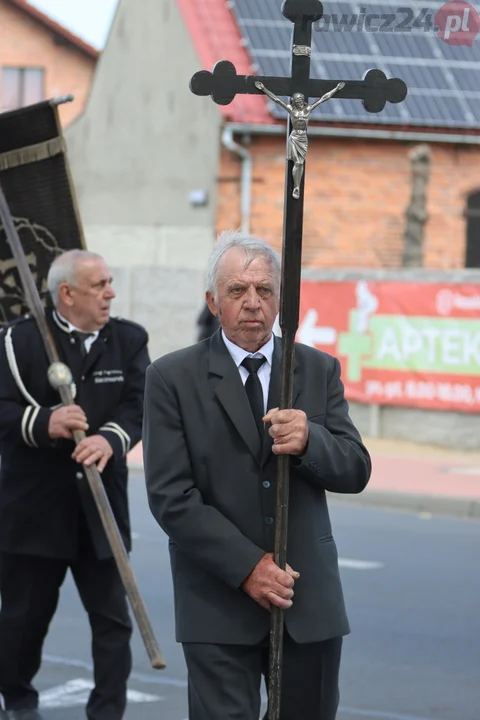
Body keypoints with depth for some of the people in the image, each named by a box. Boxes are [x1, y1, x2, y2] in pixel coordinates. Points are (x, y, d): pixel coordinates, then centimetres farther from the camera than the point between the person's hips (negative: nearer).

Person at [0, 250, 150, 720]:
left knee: (112, 618, -1)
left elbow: (138, 406, -7)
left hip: (101, 505, 2)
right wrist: (44, 423, -27)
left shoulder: (129, 341, 5)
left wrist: (110, 439, -27)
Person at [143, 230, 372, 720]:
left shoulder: (319, 370, 8)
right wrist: (247, 565, -14)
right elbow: (170, 496, -8)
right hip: (219, 601, -3)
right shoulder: (172, 378, -2)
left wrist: (309, 440, -20)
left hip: (310, 599, 3)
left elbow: (355, 471, 2)